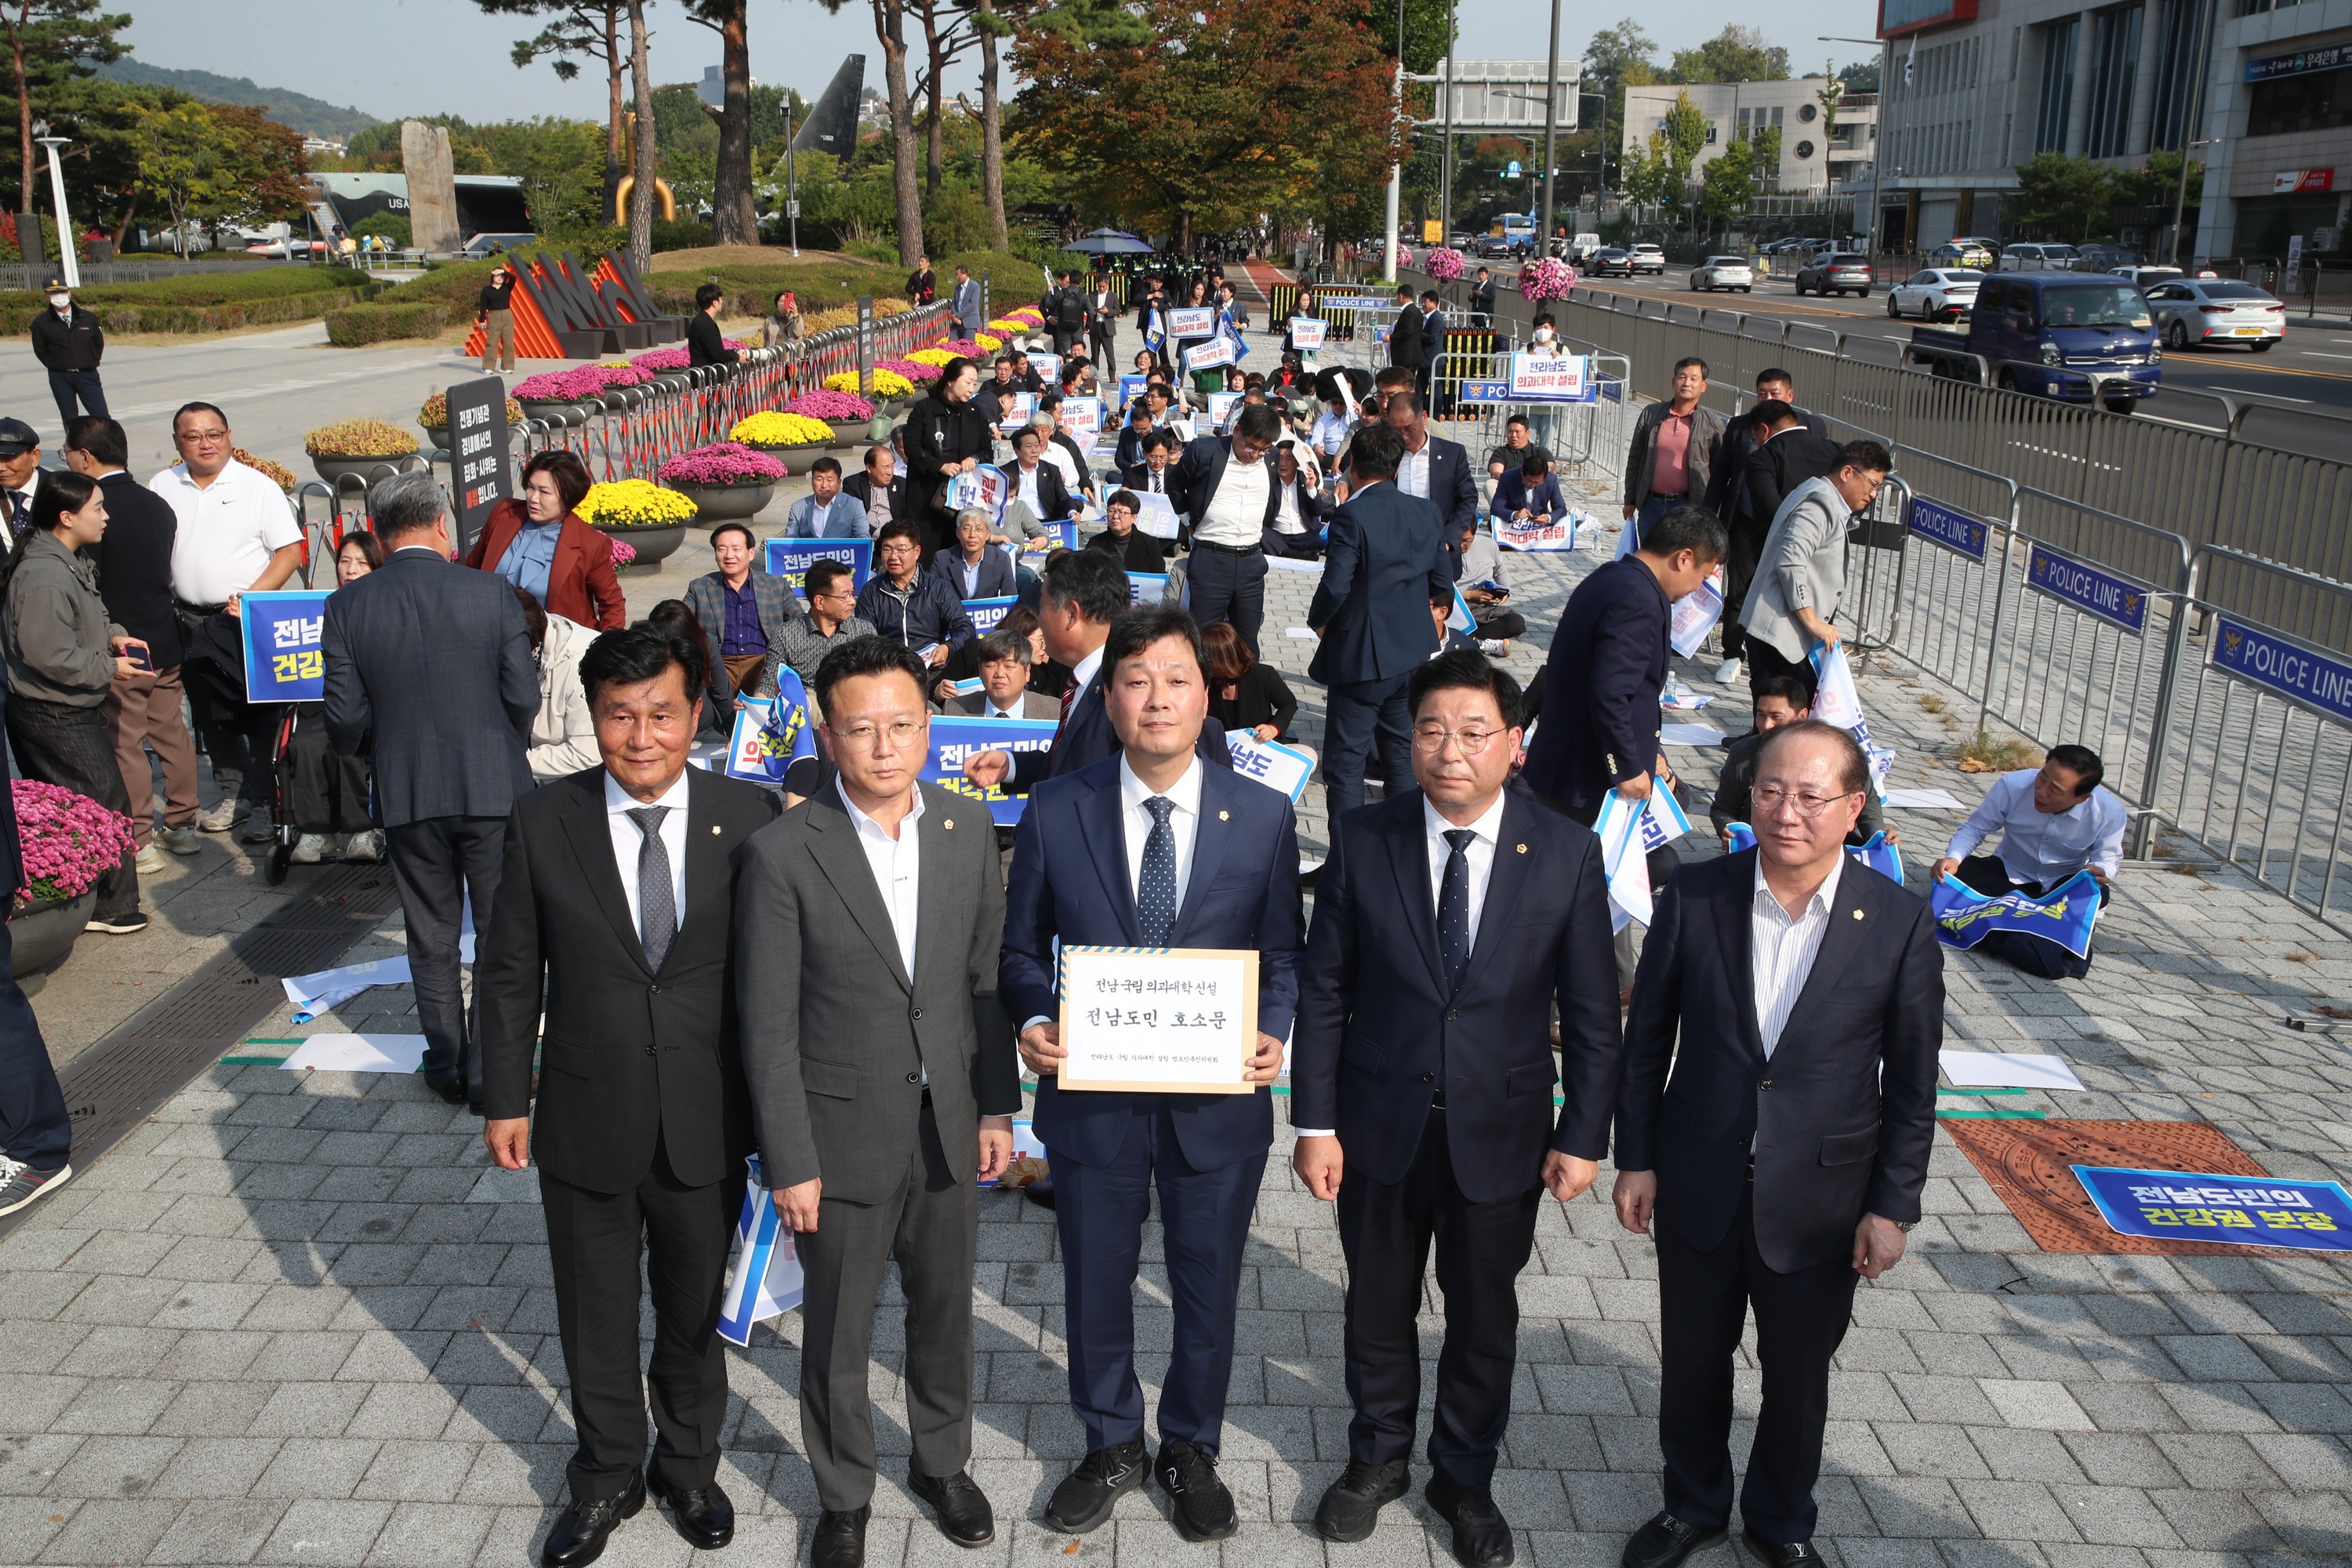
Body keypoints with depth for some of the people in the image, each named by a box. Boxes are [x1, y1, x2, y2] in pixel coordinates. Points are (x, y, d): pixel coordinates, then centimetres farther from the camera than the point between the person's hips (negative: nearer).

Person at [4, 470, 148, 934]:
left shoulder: (71, 561, 9)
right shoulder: (44, 576, -24)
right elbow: (51, 656, -26)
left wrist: (113, 635, 7)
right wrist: (109, 669, -14)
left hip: (67, 709, 11)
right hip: (56, 717, -11)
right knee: (105, 806, -3)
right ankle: (110, 907, 7)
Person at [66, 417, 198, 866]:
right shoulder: (157, 504, 6)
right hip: (166, 640, 7)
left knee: (125, 744, 2)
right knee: (171, 733, 16)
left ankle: (139, 842, 8)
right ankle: (182, 825, 25)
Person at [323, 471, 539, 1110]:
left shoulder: (348, 607, -5)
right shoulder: (492, 592, -10)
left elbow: (345, 720, -5)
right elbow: (524, 699, -8)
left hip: (407, 794, 2)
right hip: (493, 787, -2)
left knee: (431, 937, 16)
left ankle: (447, 1066, 27)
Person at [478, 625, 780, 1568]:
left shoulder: (749, 818, -10)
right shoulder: (542, 822, -9)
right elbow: (510, 974, -1)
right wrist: (504, 1100, 0)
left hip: (707, 1128, 0)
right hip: (586, 1128, 0)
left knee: (694, 1315, 20)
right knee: (596, 1321, 18)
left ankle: (688, 1467, 44)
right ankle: (607, 1478, 43)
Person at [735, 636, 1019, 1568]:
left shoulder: (969, 832, -4)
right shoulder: (783, 853, -16)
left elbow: (987, 980, 4)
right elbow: (768, 1026, -13)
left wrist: (997, 1107, 4)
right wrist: (789, 1162, -12)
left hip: (949, 1131, 3)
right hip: (843, 1137, -3)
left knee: (944, 1314, 21)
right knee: (837, 1336, 14)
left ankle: (942, 1462, 46)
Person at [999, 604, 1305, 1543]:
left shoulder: (1263, 815, -6)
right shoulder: (1054, 812, -6)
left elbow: (1281, 954, 2)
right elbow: (1023, 948, 2)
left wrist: (1271, 1033, -16)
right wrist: (1034, 1021, -17)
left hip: (1218, 1101, 0)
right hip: (1093, 1096, 0)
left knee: (1208, 1288, 17)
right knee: (1096, 1286, 18)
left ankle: (1191, 1450, 43)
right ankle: (1111, 1447, 44)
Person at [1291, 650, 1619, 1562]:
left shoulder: (1565, 854, -11)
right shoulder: (1362, 840, -10)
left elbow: (1591, 1012, -5)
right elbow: (1324, 990, -5)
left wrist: (1584, 1137, -5)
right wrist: (1315, 1122, -5)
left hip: (1500, 1133, 0)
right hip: (1381, 1124, 1)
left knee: (1484, 1317, 16)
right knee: (1378, 1307, 18)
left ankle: (1465, 1477, 41)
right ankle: (1379, 1457, 43)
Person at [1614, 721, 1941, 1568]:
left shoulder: (1900, 922, -13)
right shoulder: (1695, 895, -11)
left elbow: (1911, 1080, -5)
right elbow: (1647, 1036, -1)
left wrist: (1892, 1206, -4)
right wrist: (1635, 1157, 0)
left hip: (1820, 1201, -1)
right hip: (1697, 1185, 1)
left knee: (1798, 1374, 18)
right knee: (1693, 1363, 19)